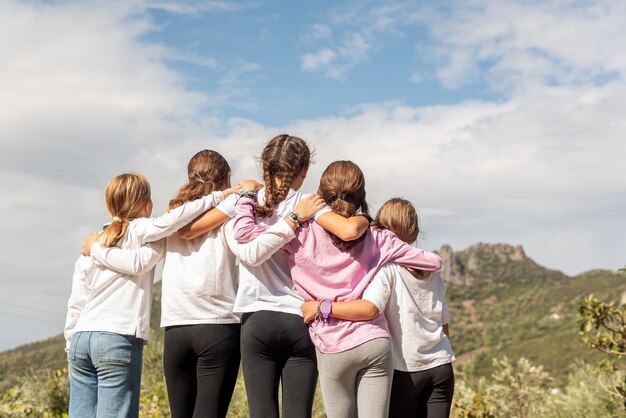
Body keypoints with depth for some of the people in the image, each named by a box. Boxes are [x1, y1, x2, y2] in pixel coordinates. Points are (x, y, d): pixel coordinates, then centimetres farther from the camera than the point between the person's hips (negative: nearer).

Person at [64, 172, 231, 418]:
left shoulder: (91, 243, 17)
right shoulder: (140, 231, 2)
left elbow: (76, 302, 14)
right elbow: (174, 219, -17)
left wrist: (71, 343, 19)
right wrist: (219, 196, -9)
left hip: (82, 338, 6)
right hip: (119, 339, -6)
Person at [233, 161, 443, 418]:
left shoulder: (304, 236, -2)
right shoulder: (378, 239, 5)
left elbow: (243, 231, -5)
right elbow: (434, 262, 9)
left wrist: (247, 196, 13)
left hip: (333, 351, -1)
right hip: (375, 343, 1)